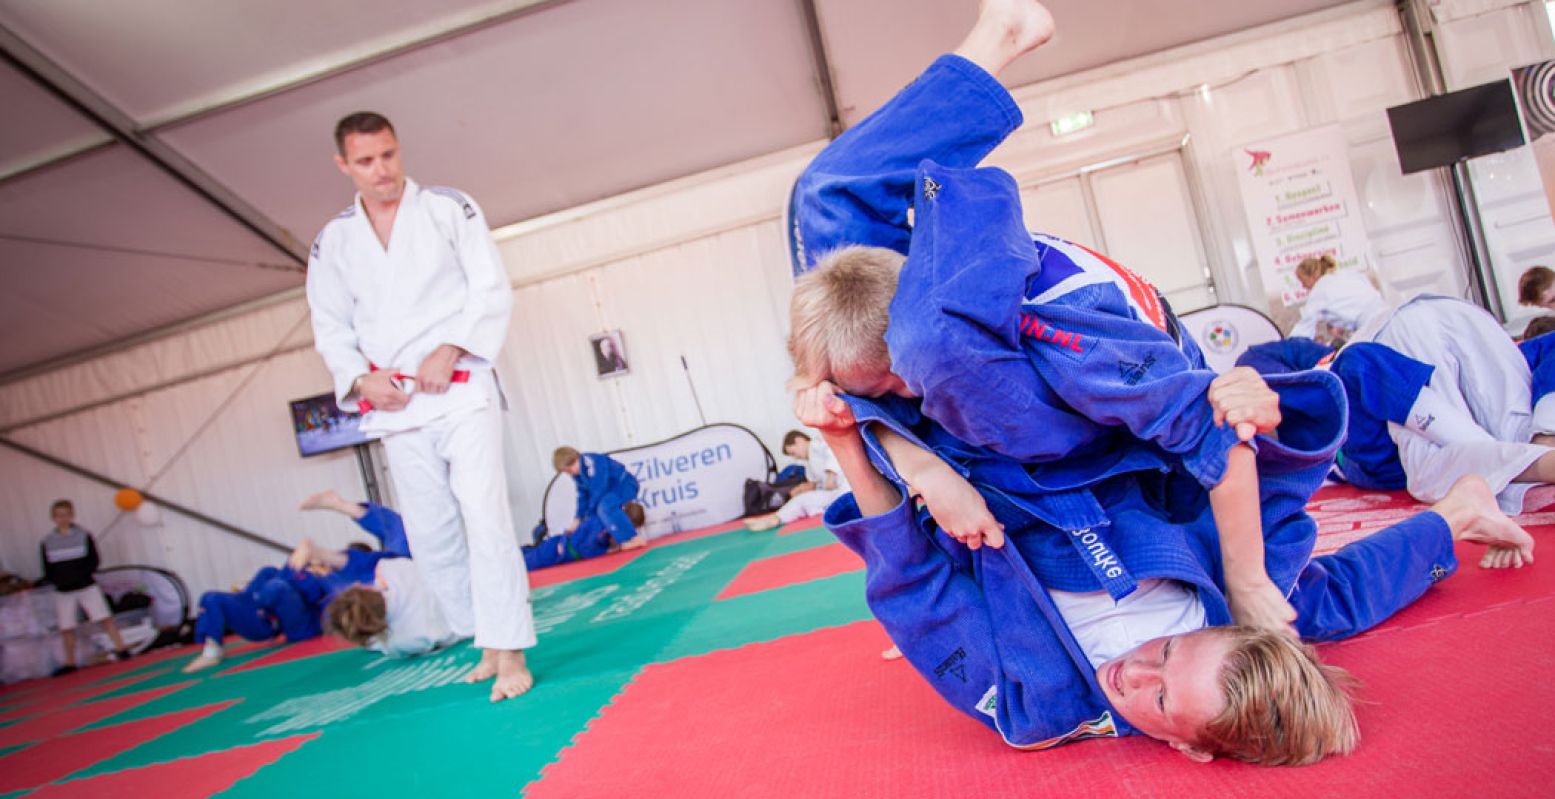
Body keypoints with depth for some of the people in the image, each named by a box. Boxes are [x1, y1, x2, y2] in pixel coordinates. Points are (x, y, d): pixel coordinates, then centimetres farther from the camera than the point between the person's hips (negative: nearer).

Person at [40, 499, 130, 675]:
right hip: (63, 591, 2)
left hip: (87, 586, -2)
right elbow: (47, 570, 4)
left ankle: (121, 649, -3)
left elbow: (94, 561, -4)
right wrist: (58, 580, -13)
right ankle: (70, 663, 15)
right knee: (66, 628, 5)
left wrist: (81, 574, -18)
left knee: (105, 618, -7)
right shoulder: (47, 542, 1)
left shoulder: (83, 536, -3)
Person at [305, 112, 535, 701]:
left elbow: (492, 289, -5)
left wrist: (450, 350, -16)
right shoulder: (333, 242, 9)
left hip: (461, 390, -4)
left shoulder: (449, 208, 0)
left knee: (483, 514, -13)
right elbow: (330, 328, 12)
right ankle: (485, 640, 23)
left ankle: (509, 652, -7)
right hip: (395, 406, 4)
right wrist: (361, 377, -6)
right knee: (430, 535, 8)